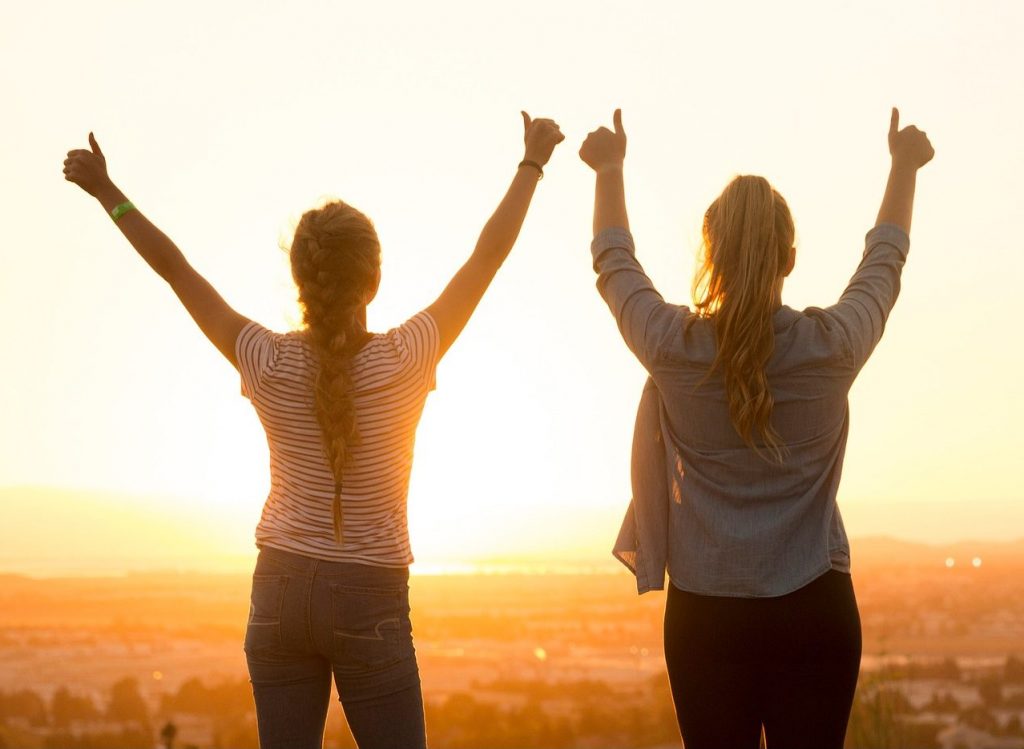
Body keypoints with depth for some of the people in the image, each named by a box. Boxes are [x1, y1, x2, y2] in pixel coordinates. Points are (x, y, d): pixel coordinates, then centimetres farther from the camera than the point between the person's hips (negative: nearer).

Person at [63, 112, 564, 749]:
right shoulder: (404, 361, -12)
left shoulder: (268, 363, -7)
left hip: (281, 589, 3)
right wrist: (533, 164, 6)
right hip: (369, 600, -3)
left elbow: (173, 265, 3)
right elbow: (490, 253, -4)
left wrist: (107, 192, 13)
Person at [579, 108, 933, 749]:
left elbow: (614, 263, 14)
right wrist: (905, 168, 32)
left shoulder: (675, 347, -7)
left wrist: (610, 170, 31)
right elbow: (883, 264, 15)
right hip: (814, 610, 0)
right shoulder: (832, 346, -6)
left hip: (706, 616, 0)